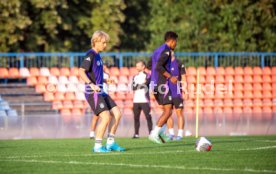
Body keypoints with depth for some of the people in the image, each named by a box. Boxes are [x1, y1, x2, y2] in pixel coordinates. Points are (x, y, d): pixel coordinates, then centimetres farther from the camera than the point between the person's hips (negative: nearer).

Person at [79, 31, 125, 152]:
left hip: (100, 92, 10)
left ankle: (110, 142, 11)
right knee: (106, 117, -17)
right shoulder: (90, 55, -11)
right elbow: (81, 72, -21)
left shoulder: (97, 56, 17)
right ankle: (98, 146, -8)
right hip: (93, 93, -10)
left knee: (117, 114, 4)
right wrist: (92, 85, -30)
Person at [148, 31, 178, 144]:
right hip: (162, 84, -10)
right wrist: (170, 76, -18)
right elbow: (158, 67, -24)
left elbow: (149, 65, 24)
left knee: (167, 110, 13)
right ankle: (155, 134, -11)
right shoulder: (166, 51, -11)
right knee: (168, 111, -8)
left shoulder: (157, 50, 18)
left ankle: (158, 133, 5)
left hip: (155, 84, 10)